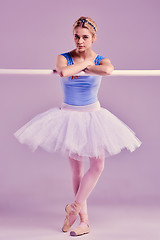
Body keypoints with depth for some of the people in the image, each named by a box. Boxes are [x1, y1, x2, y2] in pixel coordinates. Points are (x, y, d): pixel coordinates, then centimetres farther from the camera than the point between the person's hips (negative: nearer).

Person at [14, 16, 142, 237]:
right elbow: (63, 71, -30)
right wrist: (84, 63, -16)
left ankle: (75, 206, 12)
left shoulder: (101, 61, -4)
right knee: (76, 168, 3)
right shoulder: (64, 58, -5)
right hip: (69, 116, 0)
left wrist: (78, 68, -21)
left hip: (93, 116, 1)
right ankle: (84, 220, 13)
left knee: (97, 165, -8)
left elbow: (108, 70, -30)